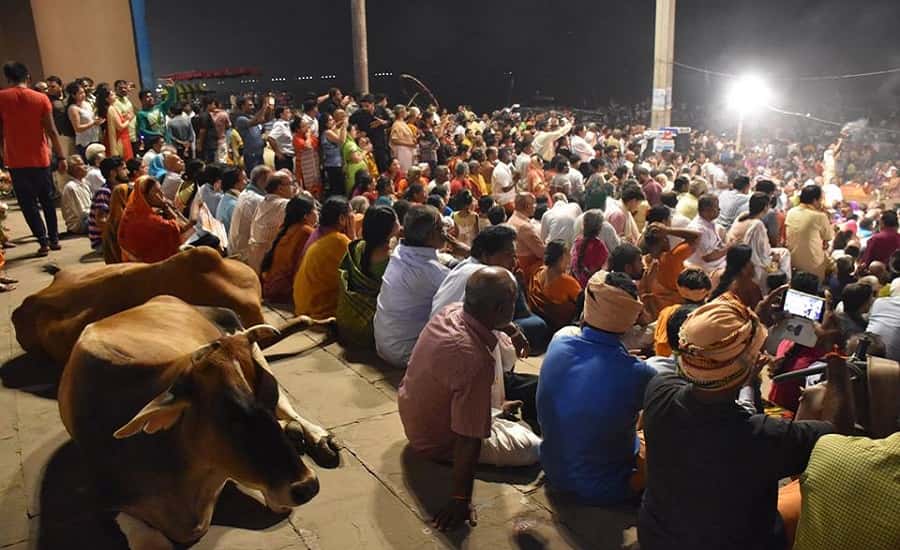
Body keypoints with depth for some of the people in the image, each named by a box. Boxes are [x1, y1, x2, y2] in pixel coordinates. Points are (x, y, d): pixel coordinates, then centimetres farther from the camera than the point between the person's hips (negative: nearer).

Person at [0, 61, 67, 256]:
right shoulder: (41, 98, -3)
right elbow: (51, 131, -6)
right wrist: (61, 156, 0)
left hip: (16, 161, -1)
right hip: (40, 158, 1)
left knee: (28, 203, 5)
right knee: (47, 200, 15)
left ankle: (43, 241, 1)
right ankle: (54, 239, 18)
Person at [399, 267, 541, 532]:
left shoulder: (450, 311, -17)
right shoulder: (476, 361, -41)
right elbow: (469, 438, -33)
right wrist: (460, 499, -24)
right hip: (438, 441, -7)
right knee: (532, 447, 3)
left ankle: (495, 409, 35)